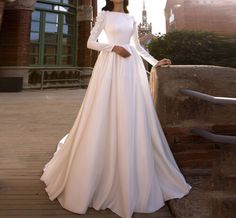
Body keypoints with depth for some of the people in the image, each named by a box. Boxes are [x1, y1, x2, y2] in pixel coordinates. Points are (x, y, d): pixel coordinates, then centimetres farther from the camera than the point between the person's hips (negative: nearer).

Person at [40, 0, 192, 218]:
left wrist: (155, 62, 19)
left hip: (131, 67, 4)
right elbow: (90, 42, 1)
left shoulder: (131, 19, 21)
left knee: (133, 119, 1)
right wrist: (114, 47, -12)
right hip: (110, 66, -4)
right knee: (105, 116, -7)